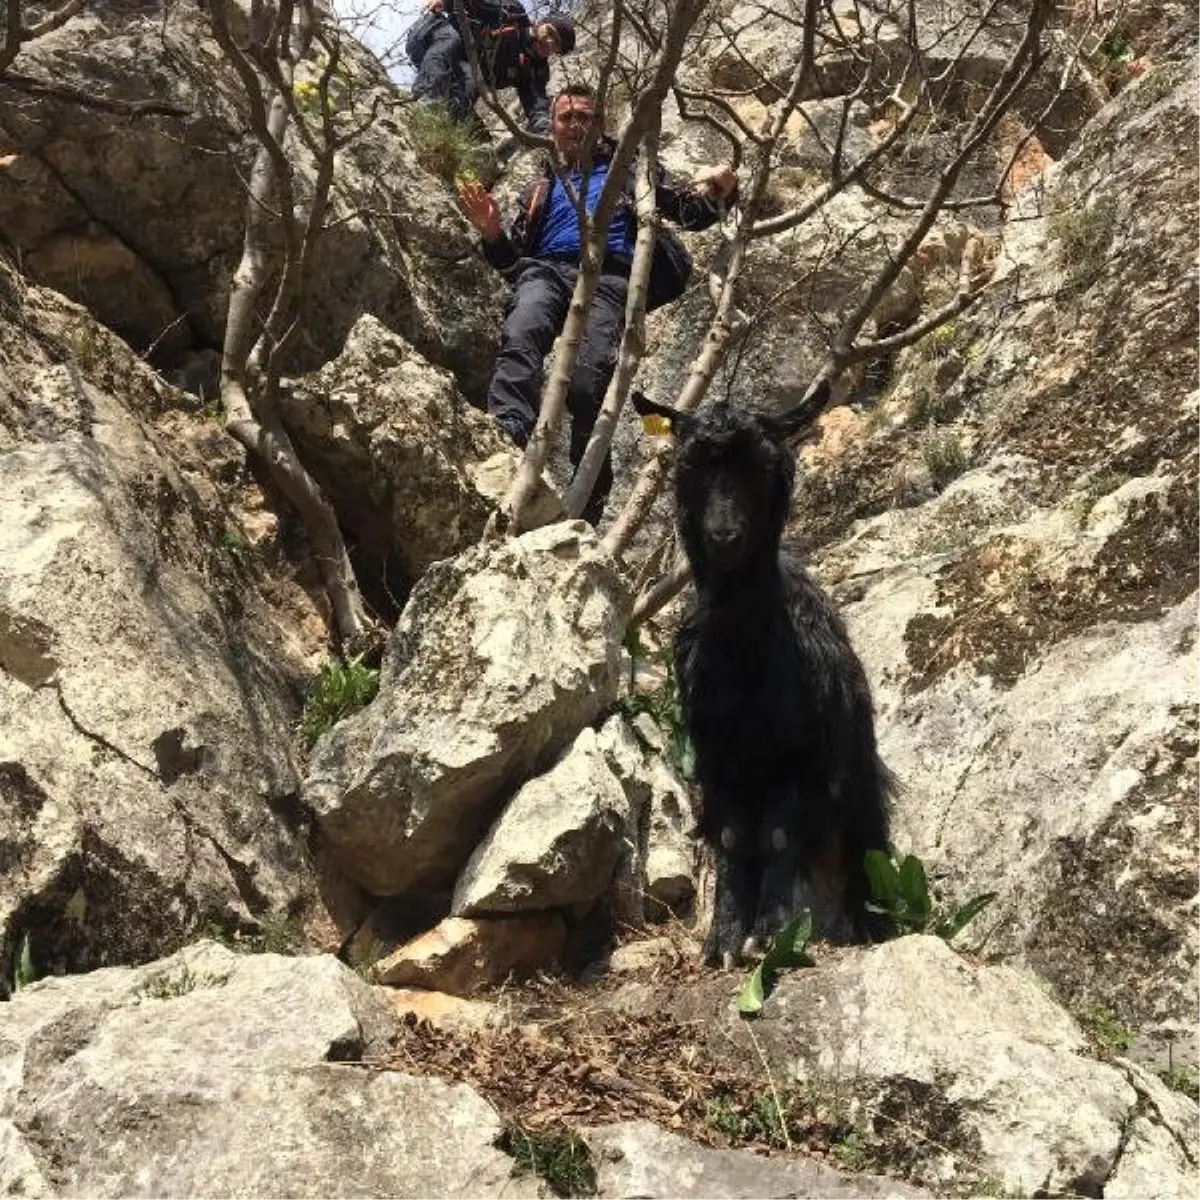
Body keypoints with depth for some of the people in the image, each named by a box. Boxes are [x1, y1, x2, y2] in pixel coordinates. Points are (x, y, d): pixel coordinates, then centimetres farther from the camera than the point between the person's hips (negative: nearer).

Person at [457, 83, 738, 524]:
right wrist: (491, 230, 9)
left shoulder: (624, 170, 30)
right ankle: (506, 442, -57)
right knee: (520, 338, -36)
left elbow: (690, 213, 22)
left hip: (607, 277, -2)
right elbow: (512, 260, 31)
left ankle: (587, 511, -35)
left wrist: (716, 191, 0)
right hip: (545, 270, 2)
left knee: (589, 379, -29)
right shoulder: (540, 188, 37)